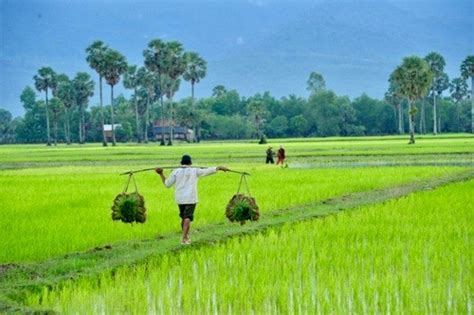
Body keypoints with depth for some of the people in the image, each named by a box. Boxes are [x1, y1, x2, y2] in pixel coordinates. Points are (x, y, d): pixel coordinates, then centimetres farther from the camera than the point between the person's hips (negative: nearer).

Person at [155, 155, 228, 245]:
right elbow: (208, 171, 3)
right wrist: (219, 167, 14)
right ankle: (184, 239, -20)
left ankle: (186, 237, 28)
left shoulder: (176, 171, 2)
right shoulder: (194, 171, -1)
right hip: (191, 199, -3)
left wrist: (161, 174, 11)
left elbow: (167, 184, 2)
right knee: (187, 218, -7)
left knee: (184, 217, 19)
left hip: (180, 199, 3)